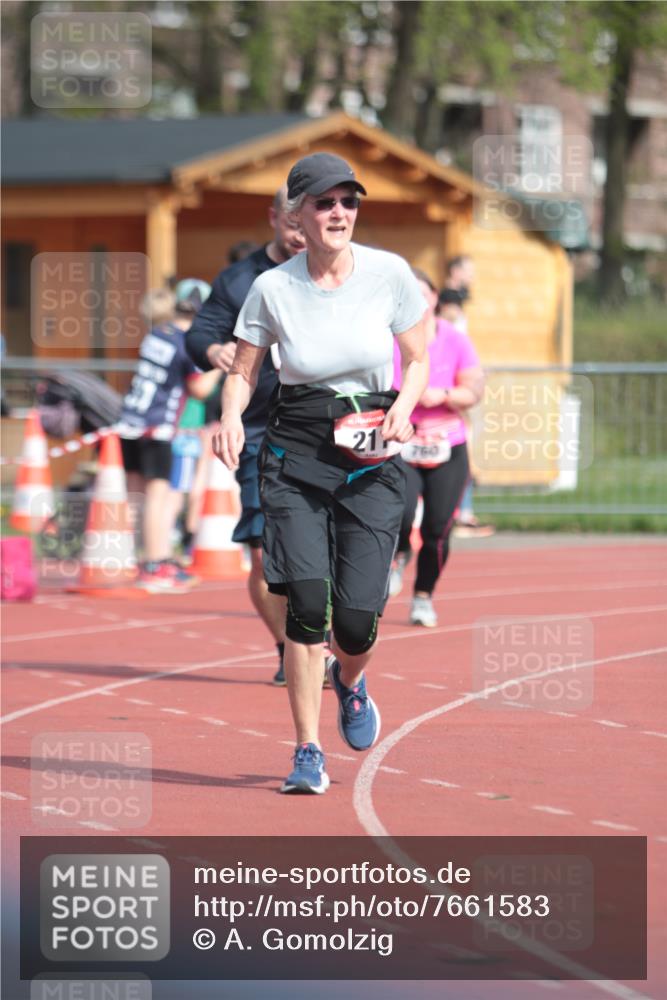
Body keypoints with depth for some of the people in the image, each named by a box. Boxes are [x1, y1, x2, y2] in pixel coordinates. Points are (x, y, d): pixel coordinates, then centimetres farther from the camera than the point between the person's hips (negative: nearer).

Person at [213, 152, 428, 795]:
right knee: (307, 601, -15)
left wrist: (402, 410, -12)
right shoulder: (272, 289, -3)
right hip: (295, 453, 0)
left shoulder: (390, 274, -3)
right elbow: (244, 371, 5)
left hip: (373, 458, 0)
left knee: (358, 615, -8)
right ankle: (308, 754, -1)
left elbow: (418, 360, 7)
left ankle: (348, 681, 31)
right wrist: (230, 419, -15)